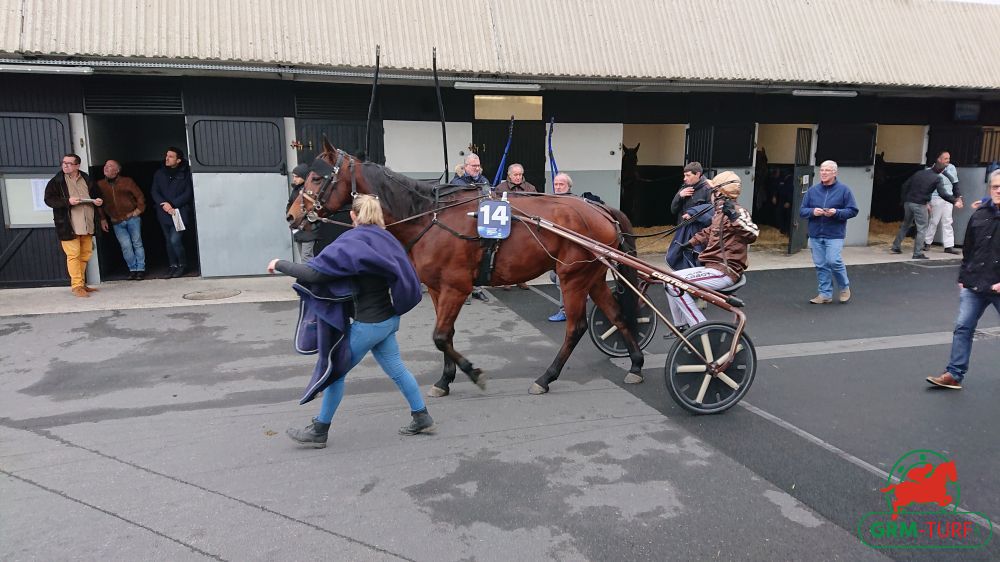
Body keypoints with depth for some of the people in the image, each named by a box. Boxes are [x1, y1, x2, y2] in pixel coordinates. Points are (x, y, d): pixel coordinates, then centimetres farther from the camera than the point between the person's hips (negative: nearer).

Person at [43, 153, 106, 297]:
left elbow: (96, 194, 25)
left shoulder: (87, 180, 12)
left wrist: (99, 201, 3)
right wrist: (67, 201, -19)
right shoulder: (56, 182, 0)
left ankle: (81, 283, 20)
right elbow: (48, 199, -6)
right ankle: (77, 285, -1)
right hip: (68, 225, -4)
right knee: (73, 255, -5)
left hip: (86, 225, 5)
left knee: (85, 254, 9)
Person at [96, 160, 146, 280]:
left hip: (132, 218, -1)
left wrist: (138, 210, -3)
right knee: (125, 246, -4)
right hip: (117, 222, 1)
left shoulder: (127, 181, 2)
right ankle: (132, 269, 7)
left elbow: (140, 196, 5)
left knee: (137, 243, 2)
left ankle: (140, 269, 8)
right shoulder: (100, 184, 7)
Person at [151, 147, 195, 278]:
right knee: (169, 241, 10)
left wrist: (172, 204, -14)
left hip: (180, 212, -4)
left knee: (175, 240, -13)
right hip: (164, 213, 5)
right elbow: (155, 192, 6)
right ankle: (173, 265, 22)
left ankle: (182, 265, 7)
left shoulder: (185, 173, -3)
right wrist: (163, 204, -12)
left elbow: (188, 193, -7)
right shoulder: (159, 174, 9)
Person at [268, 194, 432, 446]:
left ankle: (319, 432, 18)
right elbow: (405, 276, 12)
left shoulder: (351, 244, -19)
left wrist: (281, 264, -10)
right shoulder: (386, 239, 4)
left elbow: (314, 272, -24)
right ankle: (422, 418, 28)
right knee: (396, 369, 19)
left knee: (334, 370, 7)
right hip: (389, 318, 8)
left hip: (368, 324, -7)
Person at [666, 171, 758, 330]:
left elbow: (752, 234, -30)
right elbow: (709, 232, 36)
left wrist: (734, 216, -40)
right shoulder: (720, 213, 16)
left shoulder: (737, 212, -12)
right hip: (713, 267, 10)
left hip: (724, 271, -10)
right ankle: (681, 326, 19)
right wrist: (690, 243, 38)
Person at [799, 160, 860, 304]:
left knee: (834, 261, -12)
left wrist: (836, 212, -18)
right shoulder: (812, 190, 7)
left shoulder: (843, 190, -1)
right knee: (820, 265, 5)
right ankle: (825, 294, 14)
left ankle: (845, 287, 15)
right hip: (815, 235, 4)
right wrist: (812, 211, -13)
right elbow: (802, 211, 8)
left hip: (834, 234, -3)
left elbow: (853, 211, -1)